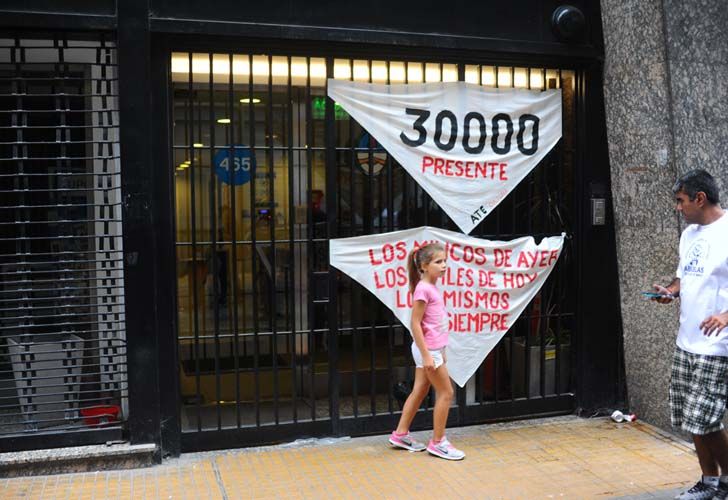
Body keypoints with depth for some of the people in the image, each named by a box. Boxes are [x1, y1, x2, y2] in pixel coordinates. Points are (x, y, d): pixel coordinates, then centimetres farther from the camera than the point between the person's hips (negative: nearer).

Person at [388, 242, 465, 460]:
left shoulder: (432, 288, 10)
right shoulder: (423, 289, -18)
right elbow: (415, 324, -20)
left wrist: (440, 352, 20)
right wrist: (427, 355, -21)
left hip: (433, 348, 9)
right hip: (427, 349, -9)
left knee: (419, 391, 15)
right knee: (446, 393, 0)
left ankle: (400, 434, 25)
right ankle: (437, 442, 11)